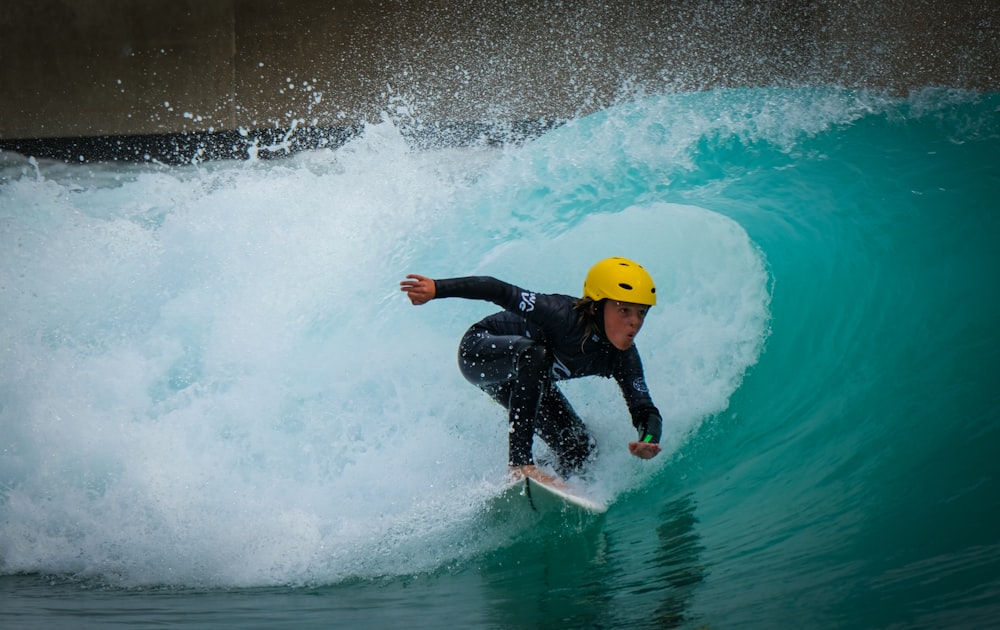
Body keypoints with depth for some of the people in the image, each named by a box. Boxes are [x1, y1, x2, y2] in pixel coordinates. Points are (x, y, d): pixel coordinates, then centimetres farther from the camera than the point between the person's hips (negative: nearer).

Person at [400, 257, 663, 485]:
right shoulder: (566, 316, -37)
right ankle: (520, 463, -40)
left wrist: (649, 440, -43)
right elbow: (500, 291, -37)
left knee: (579, 449, -8)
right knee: (534, 353, -39)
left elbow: (645, 410, -19)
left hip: (525, 378, 7)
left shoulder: (622, 358, -19)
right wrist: (437, 288, -44)